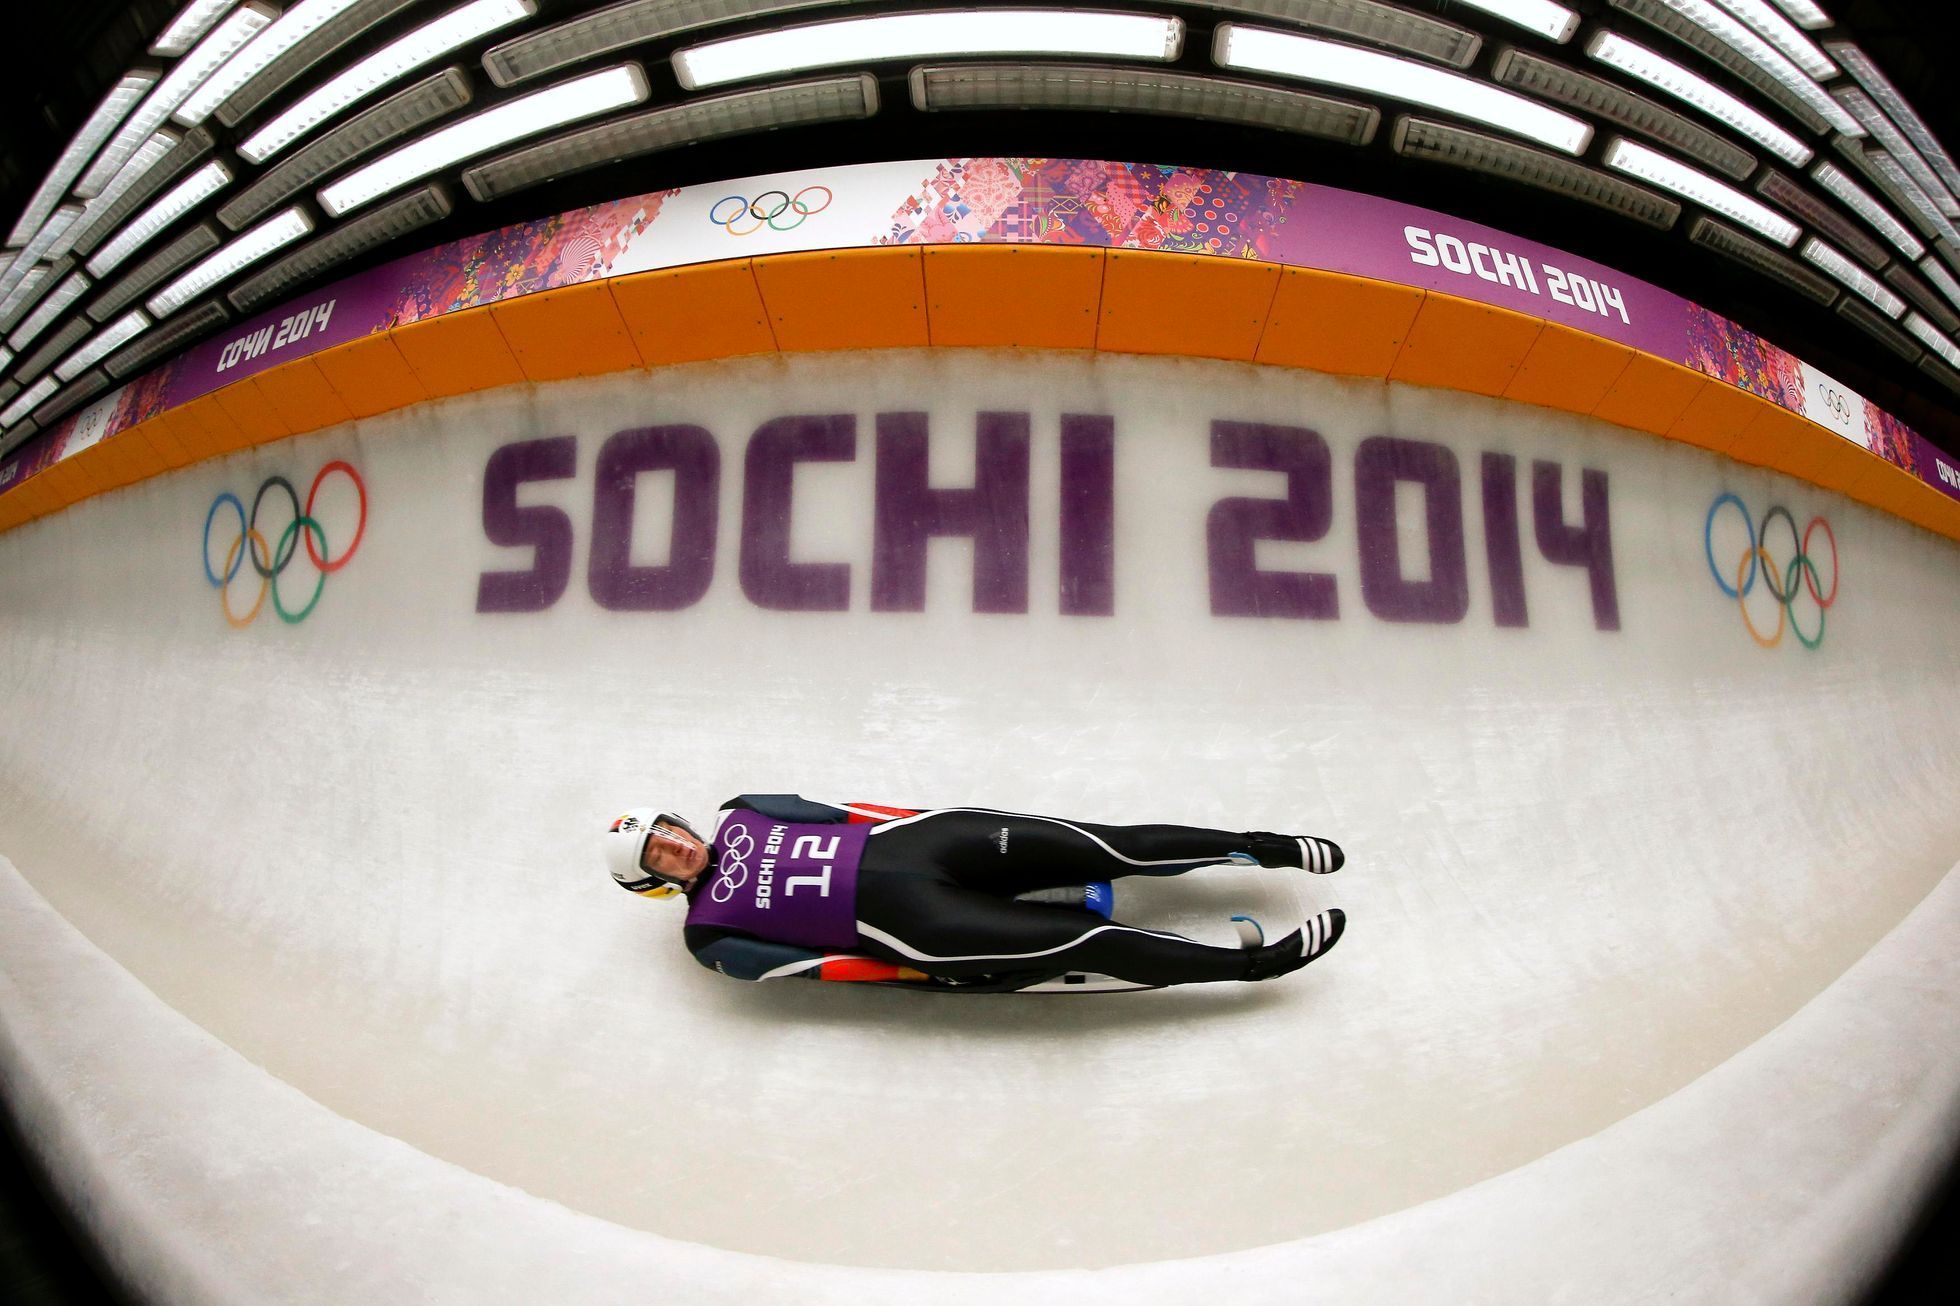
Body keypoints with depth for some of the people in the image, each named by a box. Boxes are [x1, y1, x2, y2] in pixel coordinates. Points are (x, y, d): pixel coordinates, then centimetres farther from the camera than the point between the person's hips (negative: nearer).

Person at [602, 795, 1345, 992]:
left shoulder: (743, 815, 16)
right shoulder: (711, 935, 4)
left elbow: (841, 813, 14)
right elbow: (801, 964, -4)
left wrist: (920, 820, 3)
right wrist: (923, 972, -10)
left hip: (903, 841, 4)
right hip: (903, 921, -4)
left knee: (1105, 850, -10)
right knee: (1073, 942, -17)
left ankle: (1258, 847, 2)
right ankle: (1252, 962, -5)